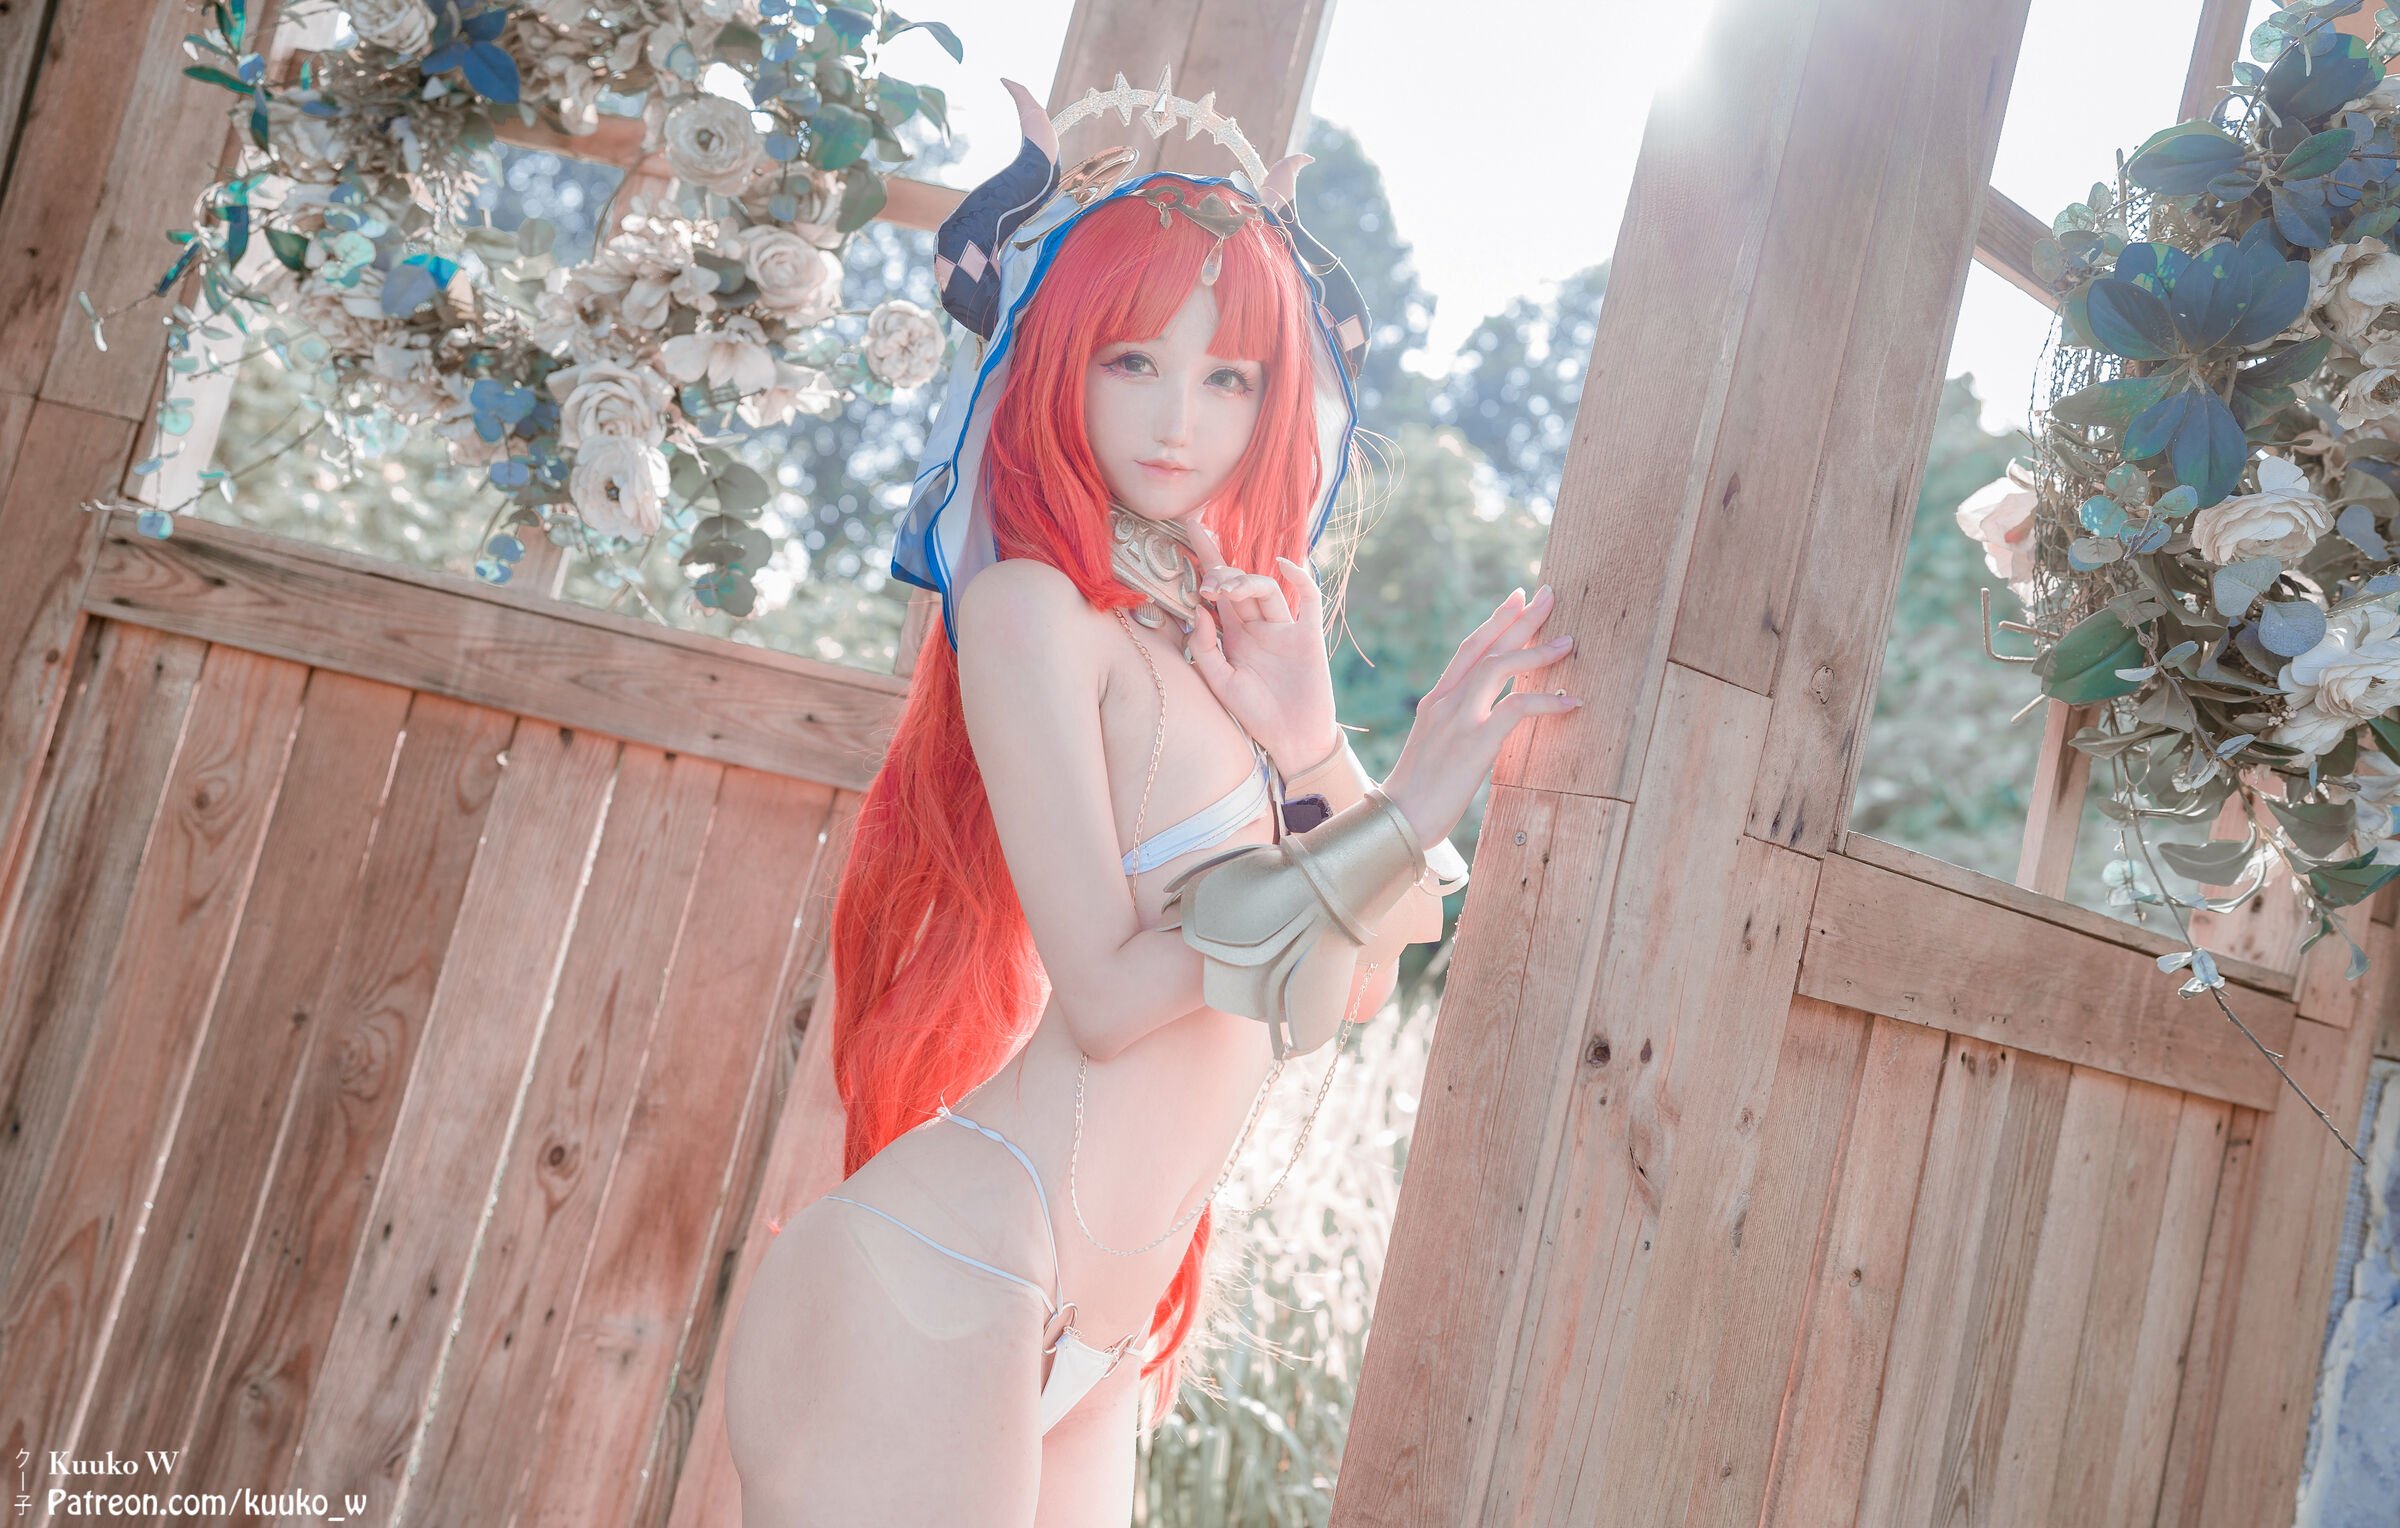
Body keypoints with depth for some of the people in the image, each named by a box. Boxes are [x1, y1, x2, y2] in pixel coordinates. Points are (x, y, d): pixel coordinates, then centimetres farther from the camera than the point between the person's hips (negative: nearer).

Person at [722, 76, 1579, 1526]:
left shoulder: (1237, 625, 12)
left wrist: (1312, 748, -4)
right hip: (940, 1292, -7)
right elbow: (1106, 989, -15)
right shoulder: (1033, 605, -8)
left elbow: (1355, 986, 10)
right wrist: (1404, 814, -18)